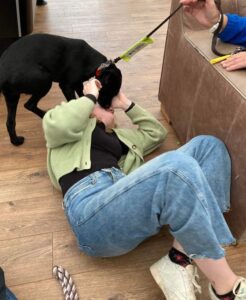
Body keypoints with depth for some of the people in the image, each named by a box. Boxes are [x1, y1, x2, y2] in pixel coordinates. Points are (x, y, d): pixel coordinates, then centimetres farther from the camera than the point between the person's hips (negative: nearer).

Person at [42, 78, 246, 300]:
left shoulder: (116, 135, 39)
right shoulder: (77, 122, 21)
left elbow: (157, 133, 41)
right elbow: (55, 125, -4)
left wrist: (127, 105, 37)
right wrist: (90, 96, 11)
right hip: (93, 211, -7)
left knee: (207, 145, -3)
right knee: (178, 166, -34)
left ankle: (180, 258, -17)